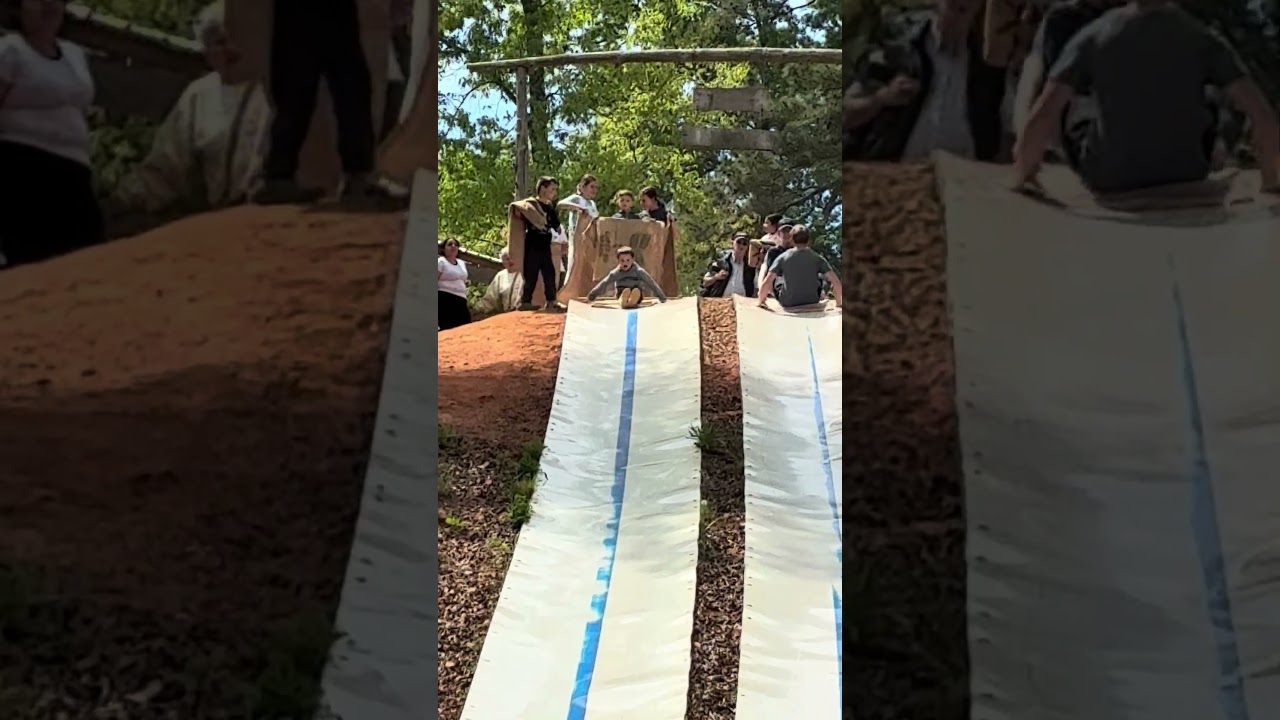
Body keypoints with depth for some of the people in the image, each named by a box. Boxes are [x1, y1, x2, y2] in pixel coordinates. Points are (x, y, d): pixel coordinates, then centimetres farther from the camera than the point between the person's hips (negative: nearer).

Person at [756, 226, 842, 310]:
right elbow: (836, 282, -11)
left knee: (775, 278, 24)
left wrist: (761, 301, 2)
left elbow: (766, 283, -14)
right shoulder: (817, 258, -8)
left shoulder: (783, 257, -9)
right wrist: (839, 303, 3)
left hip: (787, 304, 0)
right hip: (812, 303, 1)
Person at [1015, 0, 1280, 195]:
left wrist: (1021, 177, -3)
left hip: (1109, 181, 0)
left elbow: (1041, 118, -19)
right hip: (1184, 177, 1)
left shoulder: (1092, 35, -9)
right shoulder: (1203, 37, -7)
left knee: (1076, 131, 31)